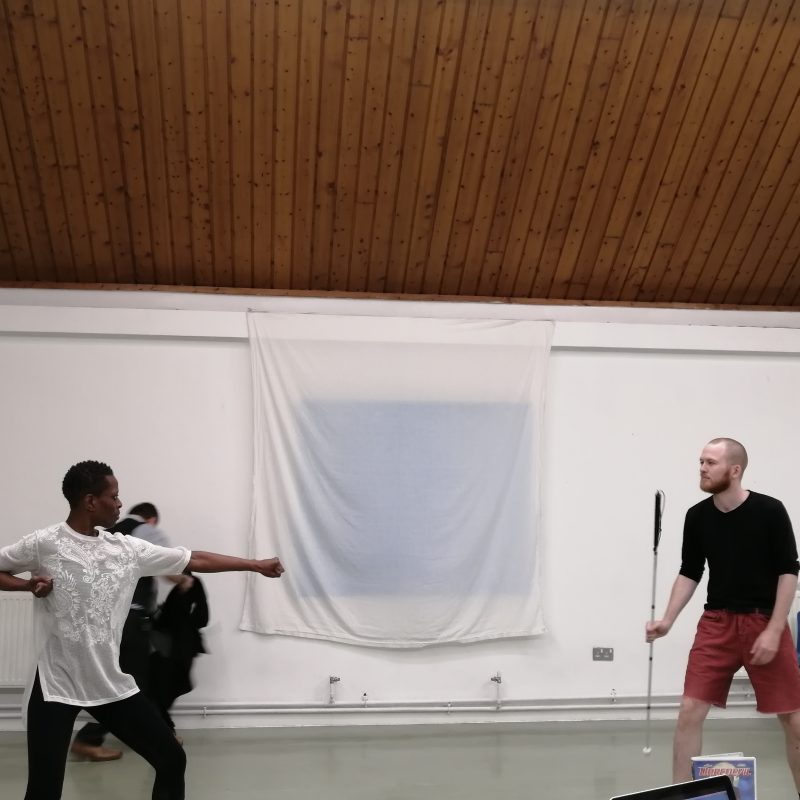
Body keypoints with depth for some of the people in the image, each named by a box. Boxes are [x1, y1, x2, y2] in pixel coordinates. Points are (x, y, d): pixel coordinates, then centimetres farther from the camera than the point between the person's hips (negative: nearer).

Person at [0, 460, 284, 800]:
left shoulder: (127, 548, 3)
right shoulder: (43, 544, -8)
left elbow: (195, 560, 6)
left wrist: (256, 565, 8)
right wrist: (27, 585, -14)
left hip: (112, 684, 5)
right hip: (57, 685, -4)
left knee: (171, 759, 6)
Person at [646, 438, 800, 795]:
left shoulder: (769, 511, -10)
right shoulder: (697, 516, 0)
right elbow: (690, 573, 8)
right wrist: (668, 619, -4)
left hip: (764, 621, -2)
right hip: (717, 622, 3)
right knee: (690, 710, -4)